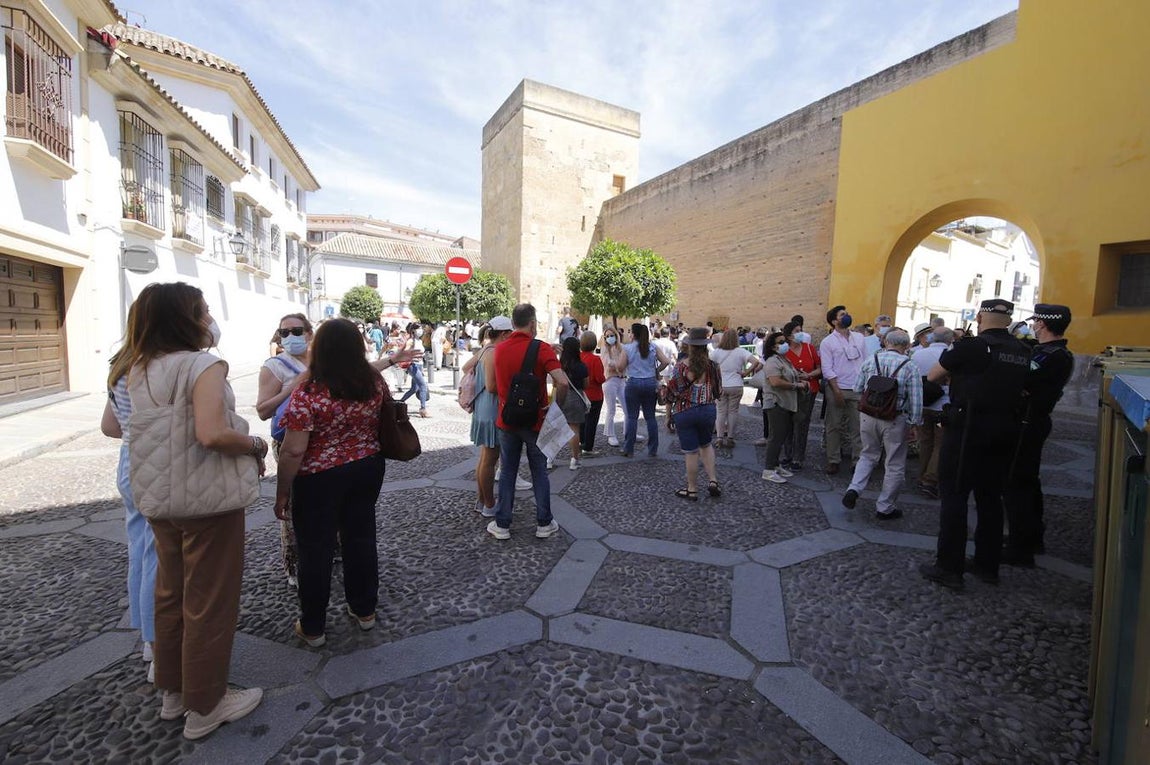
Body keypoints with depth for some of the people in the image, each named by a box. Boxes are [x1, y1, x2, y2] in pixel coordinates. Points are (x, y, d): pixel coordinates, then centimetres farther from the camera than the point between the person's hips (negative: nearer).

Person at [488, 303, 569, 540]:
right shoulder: (541, 348, -13)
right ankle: (544, 523, 21)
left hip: (506, 421, 3)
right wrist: (557, 406, -8)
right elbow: (562, 382, -23)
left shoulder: (499, 349, 1)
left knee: (507, 472, 13)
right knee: (539, 472, 11)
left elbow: (491, 386, 6)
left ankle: (502, 525, 20)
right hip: (535, 420, -3)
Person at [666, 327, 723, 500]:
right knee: (706, 445, 24)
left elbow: (671, 392, -10)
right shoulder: (713, 365, -2)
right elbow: (718, 391, 7)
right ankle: (713, 480, 15)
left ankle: (692, 489, 18)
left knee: (691, 451, 6)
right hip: (708, 410, 3)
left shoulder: (681, 365, -12)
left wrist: (668, 414, 0)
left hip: (684, 412, -3)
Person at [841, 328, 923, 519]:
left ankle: (853, 489, 3)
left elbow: (857, 389, 3)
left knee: (868, 455, 22)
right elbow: (916, 400, -11)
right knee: (895, 465, 12)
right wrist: (915, 422, -1)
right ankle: (885, 508, 21)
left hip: (868, 415, 3)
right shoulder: (910, 367, -9)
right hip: (895, 420, -3)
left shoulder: (870, 360, -2)